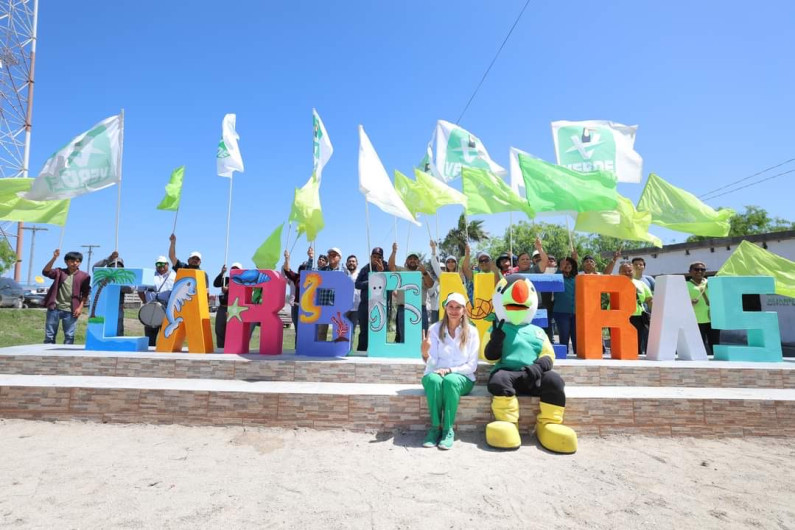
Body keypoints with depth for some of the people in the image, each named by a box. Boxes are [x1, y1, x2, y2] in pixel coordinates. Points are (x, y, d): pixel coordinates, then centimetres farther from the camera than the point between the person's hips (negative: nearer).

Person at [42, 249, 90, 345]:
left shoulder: (84, 276, 3)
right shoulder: (59, 272, 7)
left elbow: (85, 294, 4)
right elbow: (45, 272, -11)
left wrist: (80, 307, -5)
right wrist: (54, 258, -19)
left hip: (70, 311, -1)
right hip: (54, 308, 1)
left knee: (69, 336, 3)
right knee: (49, 335, 7)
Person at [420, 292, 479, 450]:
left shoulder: (471, 332, 1)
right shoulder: (435, 329, 0)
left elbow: (472, 366, -3)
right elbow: (432, 364, -7)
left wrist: (450, 370, -19)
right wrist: (425, 353, -29)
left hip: (462, 377, 0)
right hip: (436, 374, 1)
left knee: (450, 380, -35)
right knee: (434, 379, -35)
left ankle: (448, 429, -24)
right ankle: (435, 427, -23)